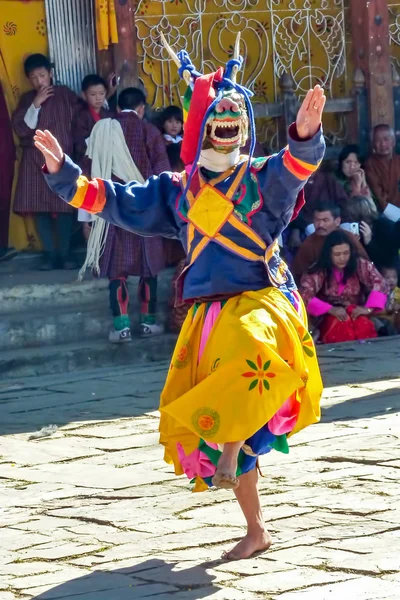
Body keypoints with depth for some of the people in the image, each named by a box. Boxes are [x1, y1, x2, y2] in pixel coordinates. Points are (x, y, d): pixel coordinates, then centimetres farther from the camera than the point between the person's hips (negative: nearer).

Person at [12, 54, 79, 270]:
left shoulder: (65, 94, 2)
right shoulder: (27, 99, 8)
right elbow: (21, 129, -3)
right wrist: (35, 104, -10)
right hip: (35, 159, 2)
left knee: (64, 206, -5)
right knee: (39, 206, -1)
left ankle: (64, 252, 1)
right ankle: (49, 252, 4)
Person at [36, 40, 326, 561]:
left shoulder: (262, 178, 1)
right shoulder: (177, 191, 13)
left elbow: (295, 168, -21)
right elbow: (115, 202, 16)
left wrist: (305, 138, -42)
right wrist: (64, 173, 8)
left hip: (260, 303, -5)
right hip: (207, 315, 5)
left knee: (246, 350, -41)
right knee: (211, 426, 4)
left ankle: (231, 453, -23)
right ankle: (256, 530, 16)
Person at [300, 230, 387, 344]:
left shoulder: (361, 266, 1)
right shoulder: (318, 272, -5)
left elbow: (380, 284, -4)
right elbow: (304, 295, -14)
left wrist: (369, 309, -19)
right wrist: (330, 309, -23)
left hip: (356, 314, 2)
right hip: (330, 317, -2)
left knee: (364, 326, -32)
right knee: (341, 327, -35)